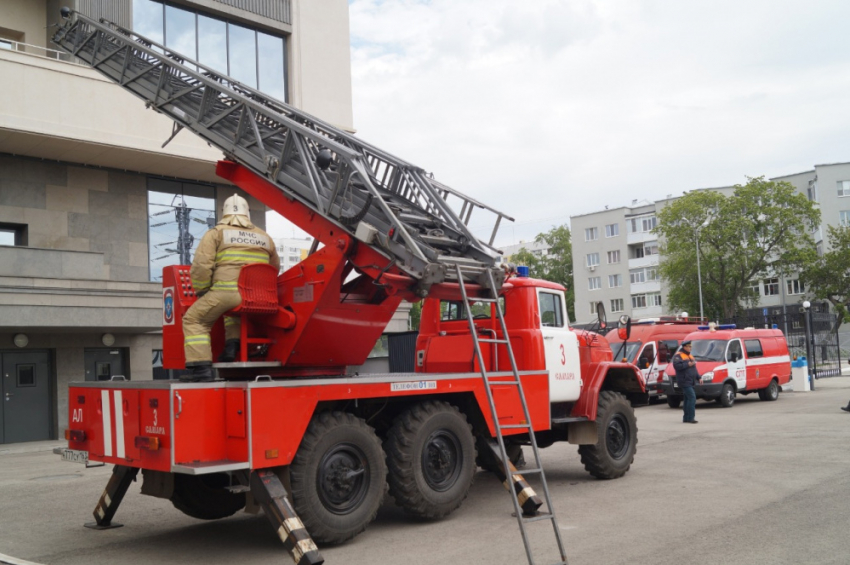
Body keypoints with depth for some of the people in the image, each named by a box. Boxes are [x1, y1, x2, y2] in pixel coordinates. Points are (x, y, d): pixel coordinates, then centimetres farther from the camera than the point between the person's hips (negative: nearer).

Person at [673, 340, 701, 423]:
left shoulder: (690, 356, 23)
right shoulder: (678, 356, -6)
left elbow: (694, 369, 28)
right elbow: (676, 366, -21)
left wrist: (698, 377, 19)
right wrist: (687, 364, -20)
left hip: (690, 382, 9)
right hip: (684, 381, -9)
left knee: (688, 399, 9)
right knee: (692, 397, -16)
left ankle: (686, 418, 13)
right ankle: (690, 418, -16)